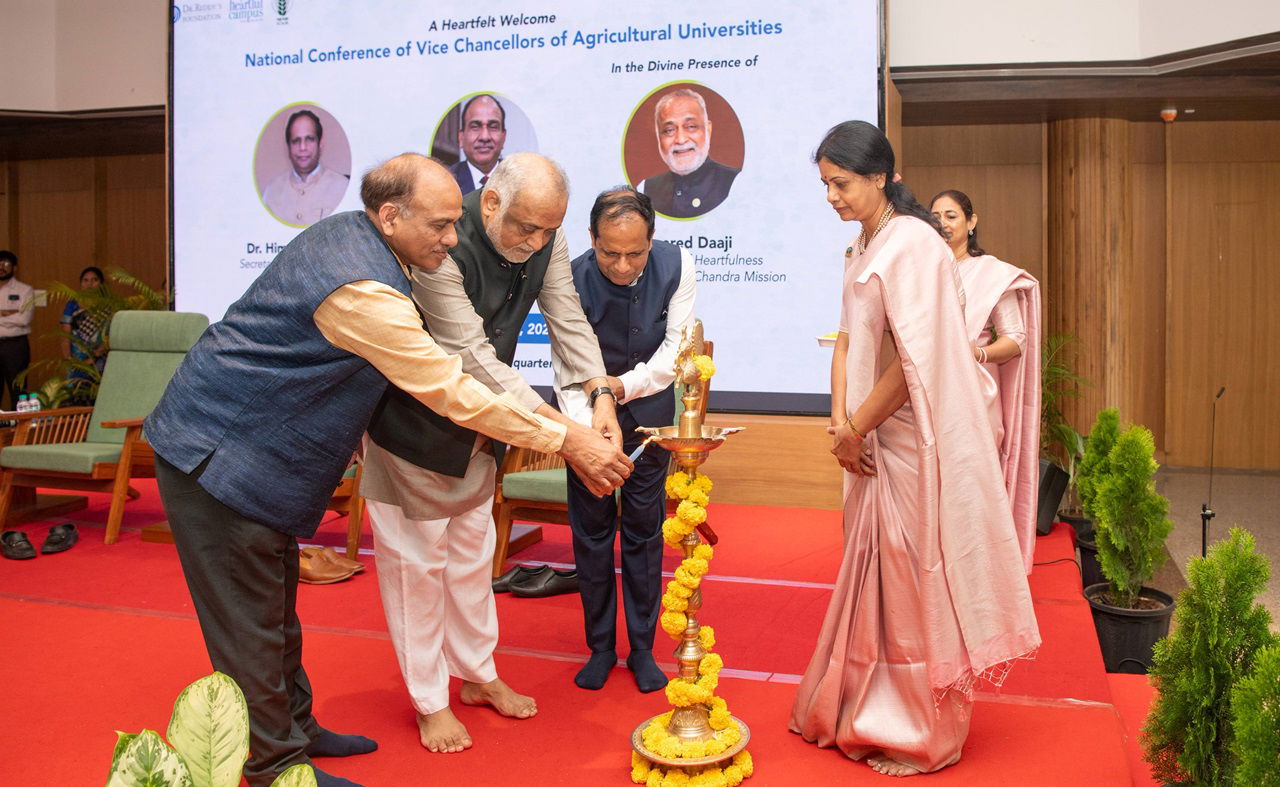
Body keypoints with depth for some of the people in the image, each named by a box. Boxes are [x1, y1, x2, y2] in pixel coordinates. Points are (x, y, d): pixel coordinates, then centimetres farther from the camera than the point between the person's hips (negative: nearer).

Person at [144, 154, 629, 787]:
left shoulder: (346, 234, 3)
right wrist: (565, 441, -19)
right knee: (251, 626, 1)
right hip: (216, 455, -10)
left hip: (251, 447, 10)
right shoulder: (361, 289, -28)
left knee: (276, 612, 19)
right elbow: (451, 392, -25)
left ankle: (295, 729, 33)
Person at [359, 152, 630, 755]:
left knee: (472, 550, 19)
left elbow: (568, 321, -9)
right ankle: (429, 701, 22)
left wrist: (602, 396, -26)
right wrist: (565, 434, -39)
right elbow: (472, 358, -36)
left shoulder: (544, 239, -12)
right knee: (416, 559, 5)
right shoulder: (441, 246, -34)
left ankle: (478, 675, 36)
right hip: (412, 426, -7)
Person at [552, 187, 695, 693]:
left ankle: (642, 648, 21)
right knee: (591, 530, 6)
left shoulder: (676, 266, -19)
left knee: (644, 530, 7)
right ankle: (600, 647, 23)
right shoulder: (571, 281, -24)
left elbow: (677, 345, -11)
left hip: (649, 409, 1)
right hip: (587, 414, -1)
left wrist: (626, 384, -21)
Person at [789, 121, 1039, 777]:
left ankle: (919, 734, 20)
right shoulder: (861, 249, 12)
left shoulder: (912, 243, -16)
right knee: (871, 573, 17)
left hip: (913, 440, -8)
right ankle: (861, 708, 33)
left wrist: (854, 429, -13)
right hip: (873, 440, 8)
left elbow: (914, 360, -22)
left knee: (910, 577, 2)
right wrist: (840, 418, -4)